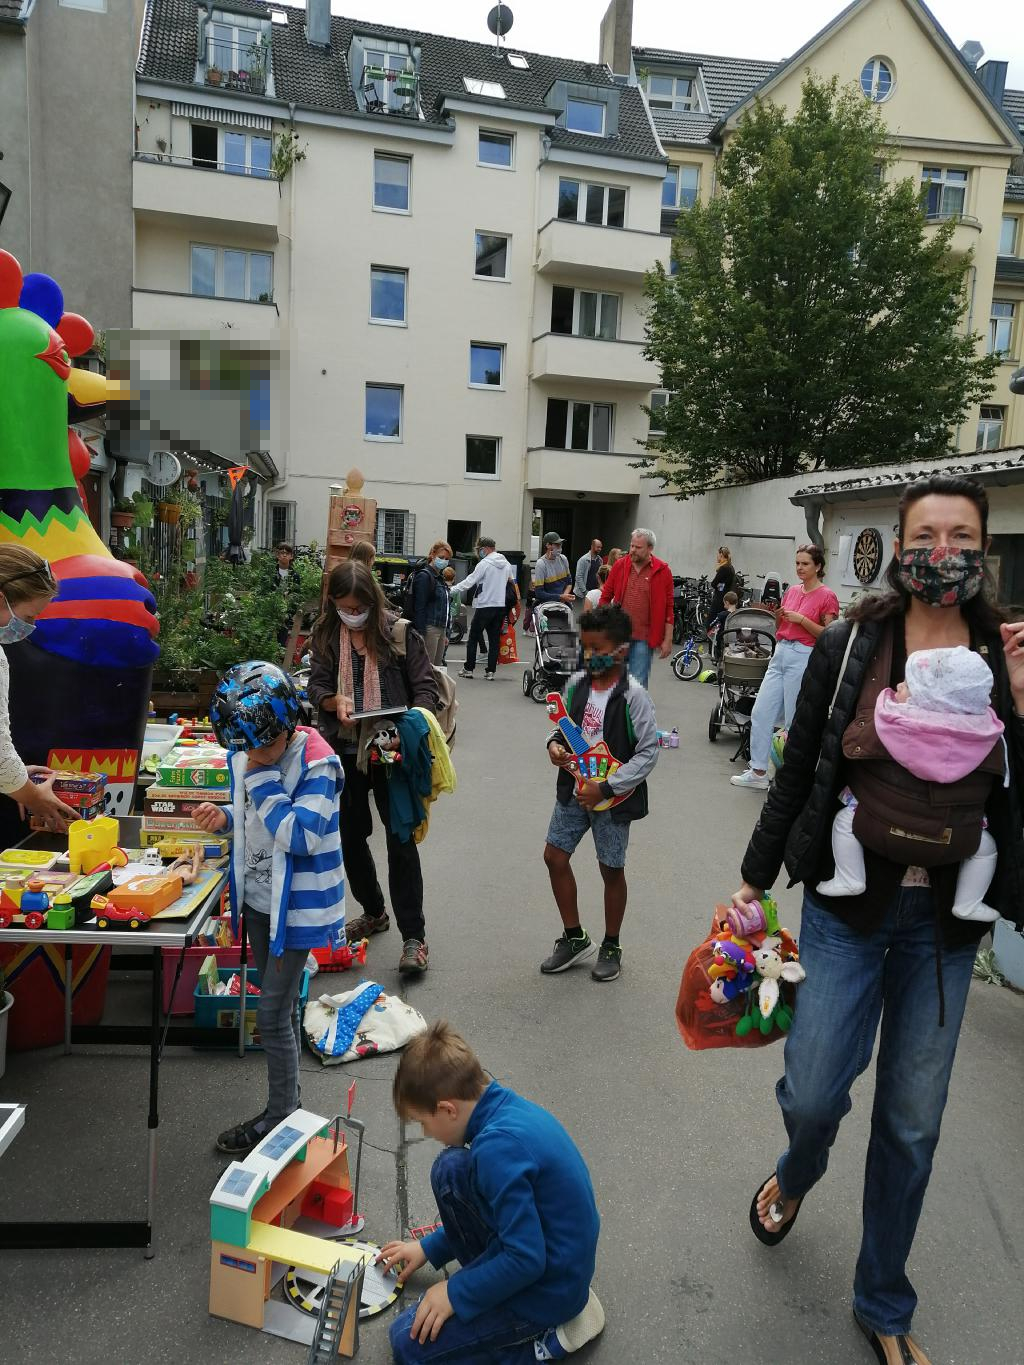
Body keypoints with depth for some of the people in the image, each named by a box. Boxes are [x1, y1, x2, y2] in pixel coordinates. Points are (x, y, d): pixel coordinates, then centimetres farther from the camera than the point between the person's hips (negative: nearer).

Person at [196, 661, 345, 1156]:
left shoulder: (317, 765, -23)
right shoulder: (245, 754, -1)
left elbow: (299, 836, -30)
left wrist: (263, 776, -28)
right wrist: (225, 816, -7)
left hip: (296, 906, -7)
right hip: (258, 898, 7)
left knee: (273, 1012, 1)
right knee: (279, 1002, 20)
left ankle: (280, 1116, 21)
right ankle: (288, 1097, 37)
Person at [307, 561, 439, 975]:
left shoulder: (399, 633, -7)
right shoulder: (326, 636, 3)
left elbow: (425, 687, -5)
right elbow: (315, 686, 3)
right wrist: (334, 701, -19)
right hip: (344, 751, 4)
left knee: (401, 839, -4)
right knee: (351, 836, 16)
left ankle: (413, 937, 5)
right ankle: (374, 912, 38)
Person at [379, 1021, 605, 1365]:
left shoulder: (498, 1147, -32)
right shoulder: (507, 1107, -3)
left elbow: (527, 1260, -27)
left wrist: (457, 1293, -12)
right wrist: (429, 1248, 19)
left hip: (547, 1289, -9)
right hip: (541, 1248, 9)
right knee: (450, 1169, 6)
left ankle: (549, 1336, 1)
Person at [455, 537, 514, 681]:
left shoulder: (484, 564, -12)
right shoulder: (506, 563, 9)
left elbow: (469, 581, -15)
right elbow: (512, 581, 20)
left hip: (484, 605, -6)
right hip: (501, 605, 6)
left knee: (473, 637, 4)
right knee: (495, 638, 6)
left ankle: (469, 668, 7)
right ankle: (490, 671, 5)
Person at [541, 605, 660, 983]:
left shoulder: (633, 697, -18)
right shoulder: (576, 684, -3)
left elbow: (648, 752, -16)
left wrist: (605, 788, -20)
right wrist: (555, 744, -11)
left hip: (613, 796, -5)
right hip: (574, 788, 5)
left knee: (611, 870, 9)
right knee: (555, 857, 8)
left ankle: (611, 947, 30)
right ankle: (575, 938, 27)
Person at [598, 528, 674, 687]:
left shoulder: (662, 571, -4)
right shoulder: (619, 566, 4)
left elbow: (669, 607, -2)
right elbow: (605, 598, 11)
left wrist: (668, 640, -4)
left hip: (644, 638, -2)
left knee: (638, 684, 2)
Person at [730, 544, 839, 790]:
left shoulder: (827, 596, -6)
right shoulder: (791, 591, 13)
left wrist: (801, 619, -17)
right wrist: (779, 615, -1)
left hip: (803, 657, -7)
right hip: (780, 653, 7)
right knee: (760, 713, 4)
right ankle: (758, 772, 11)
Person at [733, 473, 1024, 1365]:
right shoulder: (850, 645, -6)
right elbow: (799, 773, 0)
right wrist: (754, 882, 3)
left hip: (945, 920, 2)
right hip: (848, 901, -1)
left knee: (912, 1122, 14)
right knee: (813, 1094, -1)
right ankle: (797, 1174, 40)